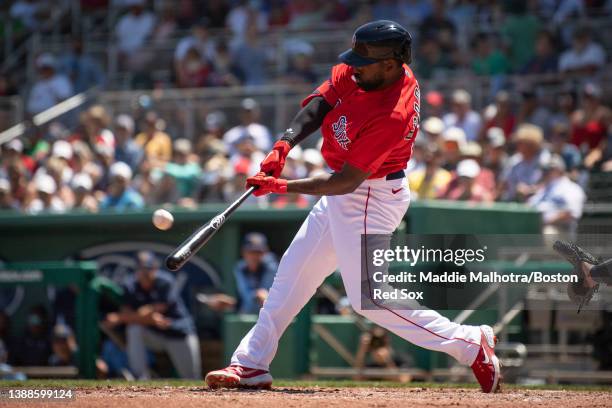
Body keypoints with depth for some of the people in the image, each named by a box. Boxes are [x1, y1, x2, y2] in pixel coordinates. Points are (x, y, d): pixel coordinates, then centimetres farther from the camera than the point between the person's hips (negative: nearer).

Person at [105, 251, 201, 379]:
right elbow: (127, 313, -17)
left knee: (192, 382, -3)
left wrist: (118, 318, -30)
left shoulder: (165, 281, -21)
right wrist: (151, 319, -37)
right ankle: (141, 378, -24)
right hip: (154, 334, 2)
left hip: (179, 334, -2)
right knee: (134, 330, -29)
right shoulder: (130, 286, -10)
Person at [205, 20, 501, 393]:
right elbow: (320, 103, -6)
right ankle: (252, 364, 24)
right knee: (294, 270, 14)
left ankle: (471, 344, -2)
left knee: (367, 298, -9)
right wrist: (286, 143, -23)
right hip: (346, 193, 10)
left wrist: (282, 187, -26)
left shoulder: (392, 116, -31)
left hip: (372, 198, -10)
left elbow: (345, 182, -28)